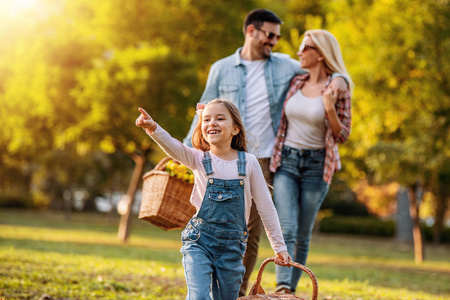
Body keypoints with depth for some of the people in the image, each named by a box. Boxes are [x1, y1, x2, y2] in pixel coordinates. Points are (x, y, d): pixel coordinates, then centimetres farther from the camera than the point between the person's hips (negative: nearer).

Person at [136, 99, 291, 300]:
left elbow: (266, 207, 6)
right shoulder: (199, 159, -1)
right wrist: (153, 128, -43)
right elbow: (173, 147, -22)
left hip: (232, 245, 1)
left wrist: (279, 247, 7)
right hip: (199, 240, -1)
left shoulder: (248, 163, 0)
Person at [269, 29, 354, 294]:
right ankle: (283, 289, -21)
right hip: (286, 162, 2)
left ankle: (291, 291, 16)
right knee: (287, 229, -13)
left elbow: (342, 136, -5)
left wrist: (329, 109, -20)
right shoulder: (296, 83, 7)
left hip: (316, 166, -2)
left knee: (303, 235, 5)